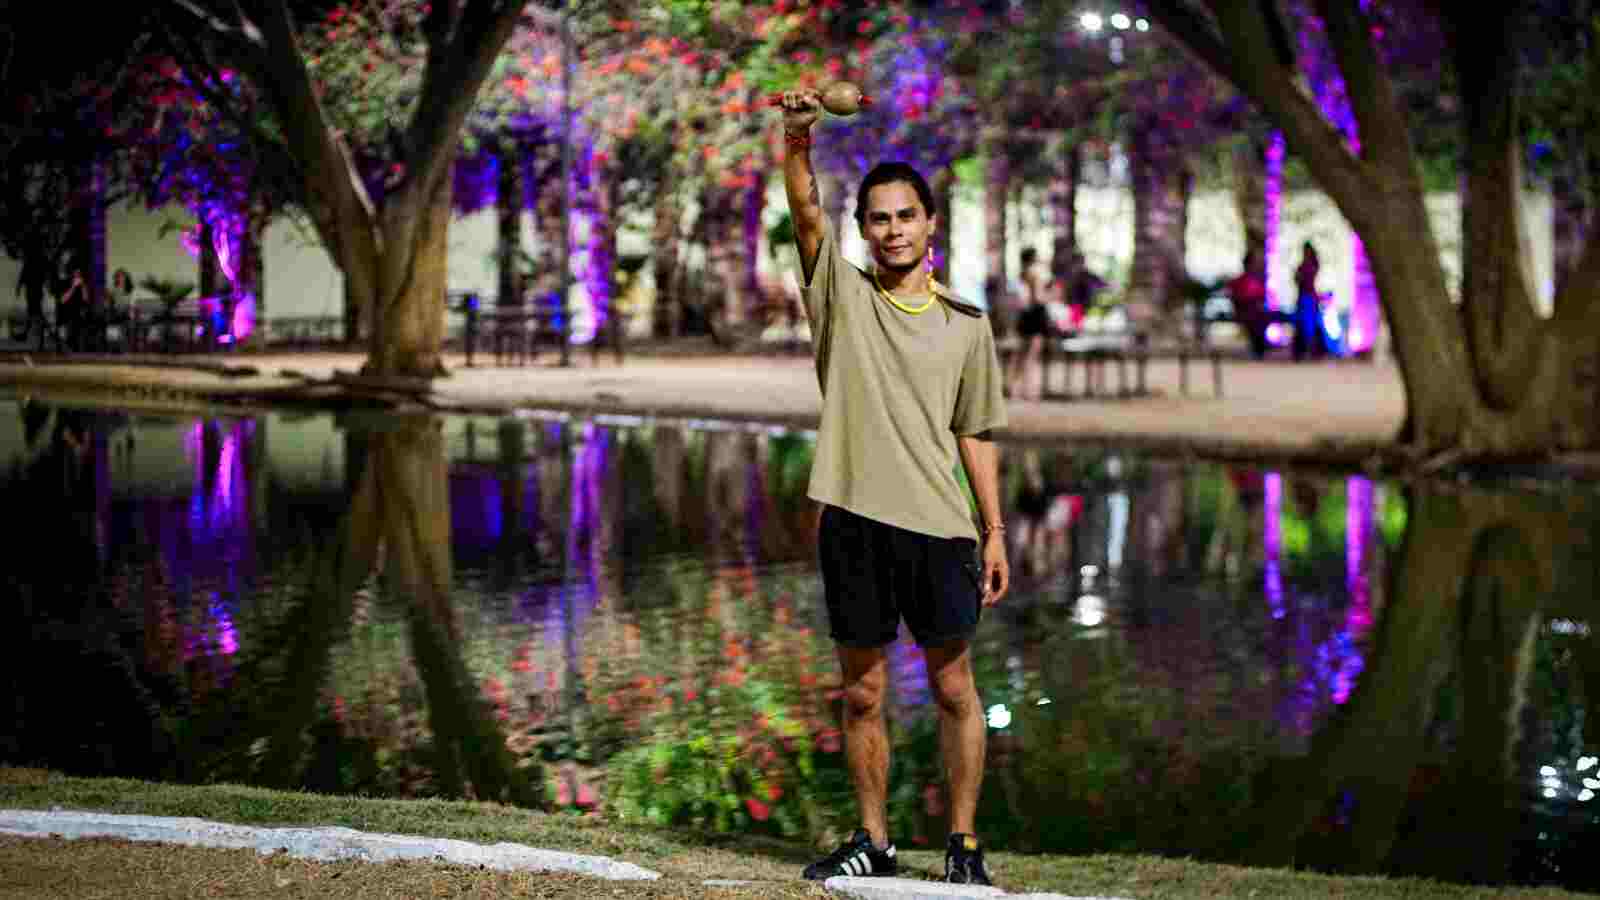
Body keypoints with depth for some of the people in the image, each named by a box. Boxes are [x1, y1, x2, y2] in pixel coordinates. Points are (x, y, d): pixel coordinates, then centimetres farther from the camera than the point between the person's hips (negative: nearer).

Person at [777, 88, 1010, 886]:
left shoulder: (965, 324, 9)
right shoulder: (841, 293, 6)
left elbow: (975, 434, 10)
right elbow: (805, 212, -10)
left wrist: (996, 532, 5)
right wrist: (798, 139, -28)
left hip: (939, 525, 0)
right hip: (854, 522, 0)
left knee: (953, 689, 3)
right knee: (862, 693, 7)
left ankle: (963, 843, 13)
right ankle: (874, 842, 19)